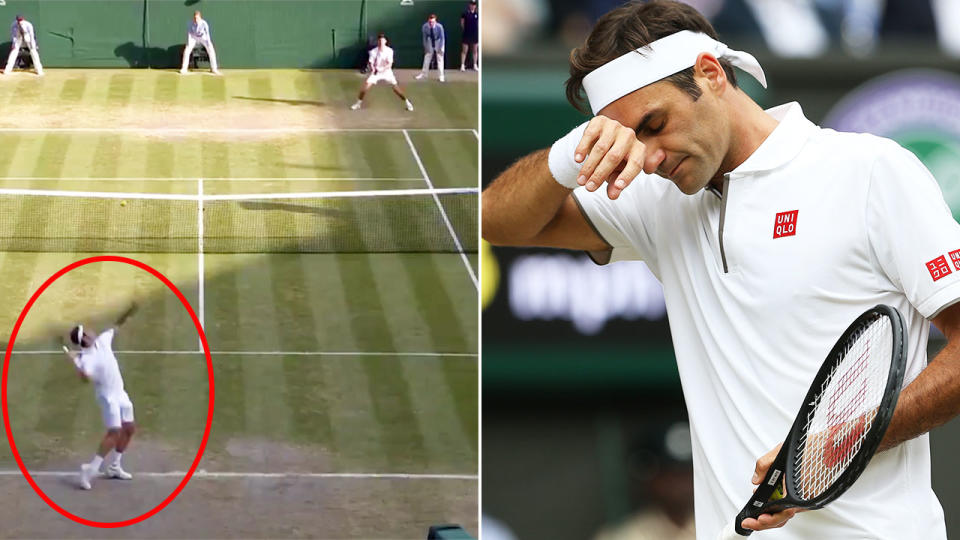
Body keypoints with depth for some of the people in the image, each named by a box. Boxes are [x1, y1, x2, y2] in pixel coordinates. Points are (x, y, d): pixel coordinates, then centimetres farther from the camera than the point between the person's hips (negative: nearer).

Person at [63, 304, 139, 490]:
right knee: (114, 432, -18)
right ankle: (91, 469, -18)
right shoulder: (86, 357, -22)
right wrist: (75, 363, -45)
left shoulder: (102, 341, 0)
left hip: (120, 393, 8)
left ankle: (114, 467, 22)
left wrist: (128, 313, 7)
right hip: (107, 396, -8)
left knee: (129, 428, 12)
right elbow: (86, 377, -37)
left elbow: (116, 326, 15)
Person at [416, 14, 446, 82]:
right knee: (427, 58, 13)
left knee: (440, 59, -3)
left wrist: (441, 48, -20)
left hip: (438, 43, -2)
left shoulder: (439, 27, -33)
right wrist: (425, 47, -5)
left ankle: (441, 76, 7)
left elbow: (442, 37, -21)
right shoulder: (425, 27, -26)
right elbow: (425, 37, -10)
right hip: (430, 44, 3)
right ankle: (423, 73, 29)